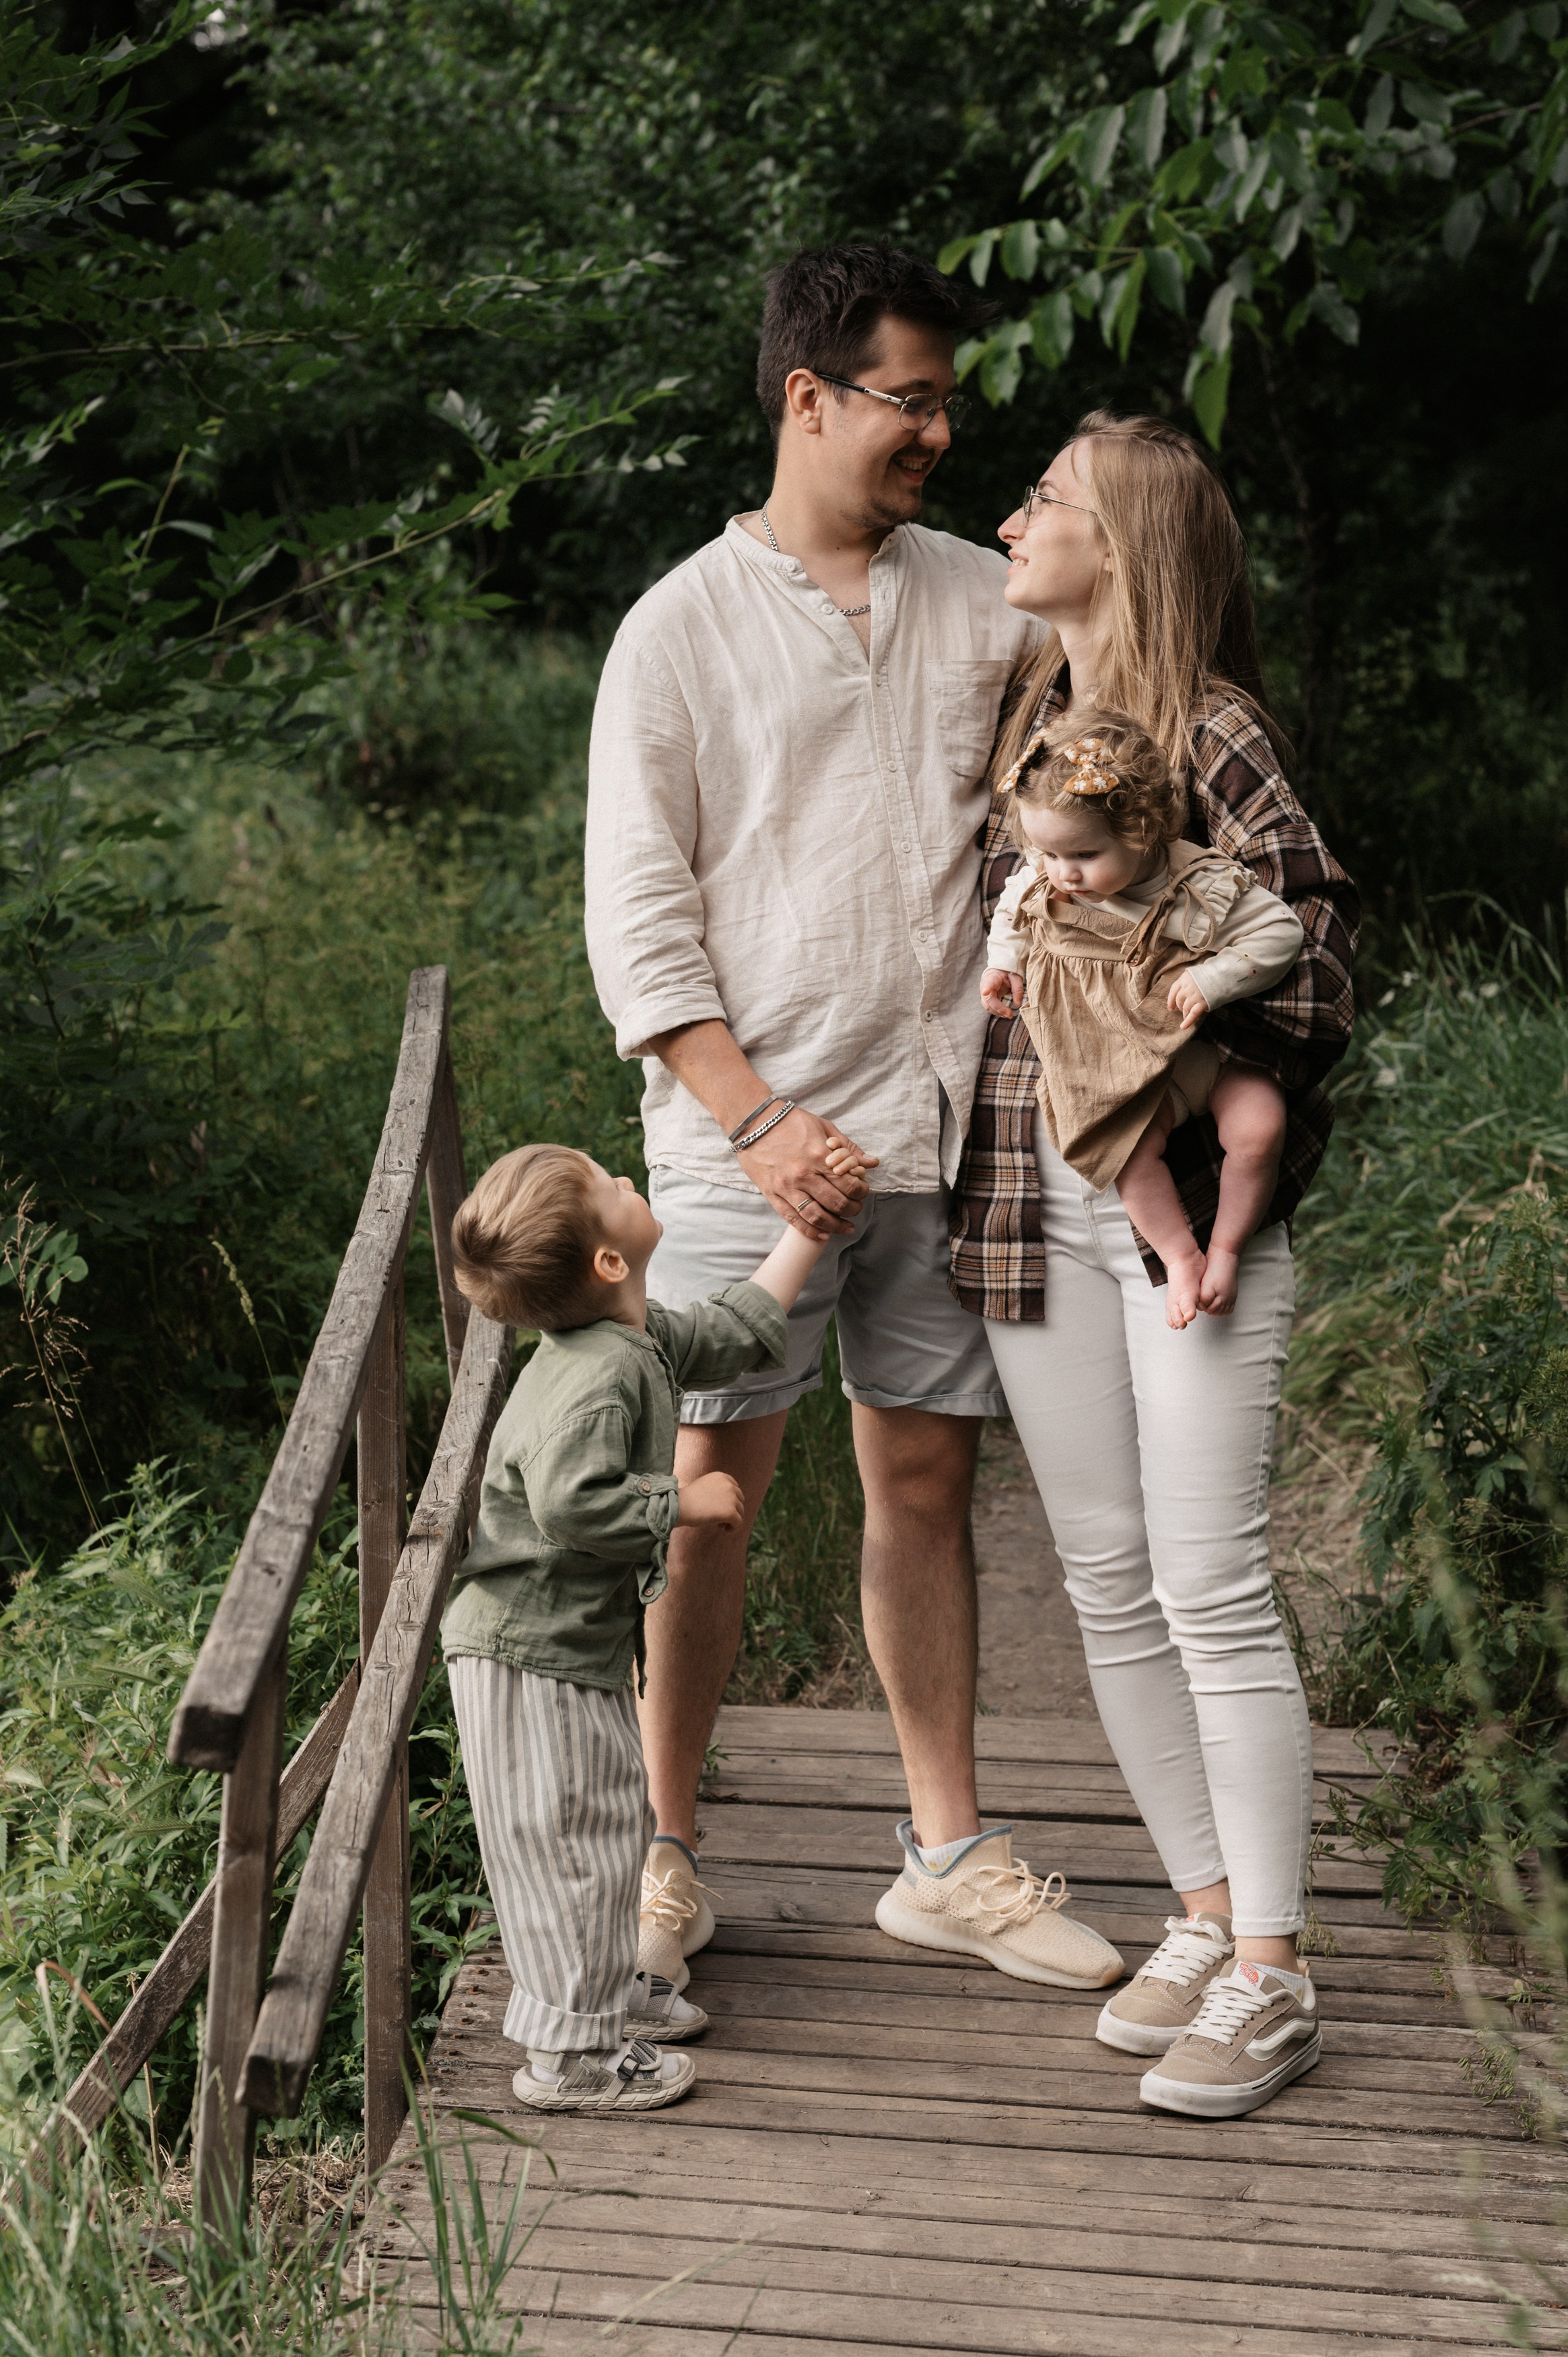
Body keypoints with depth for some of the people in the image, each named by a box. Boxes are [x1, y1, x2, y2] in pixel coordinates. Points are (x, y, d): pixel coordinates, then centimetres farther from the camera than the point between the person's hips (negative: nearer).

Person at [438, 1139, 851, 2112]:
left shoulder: (642, 1341, 5)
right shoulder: (598, 1378, -27)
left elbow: (733, 1334, 21)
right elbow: (570, 1505, -36)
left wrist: (809, 1229, 21)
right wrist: (685, 1502, -23)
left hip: (582, 1642, 10)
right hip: (532, 1656, -10)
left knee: (610, 1815, 22)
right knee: (573, 1835, -2)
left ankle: (609, 1986, 38)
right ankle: (573, 2051, 7)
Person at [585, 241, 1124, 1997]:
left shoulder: (981, 599, 11)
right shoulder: (684, 627, 0)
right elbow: (635, 917, -3)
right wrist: (758, 1121, -13)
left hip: (937, 1127, 4)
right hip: (747, 1141, -3)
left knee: (924, 1476, 9)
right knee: (712, 1484, -1)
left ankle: (953, 1849, 19)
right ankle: (664, 1852, 13)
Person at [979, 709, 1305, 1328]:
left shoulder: (1202, 887, -19)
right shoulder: (1040, 885, -6)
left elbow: (1279, 932, -13)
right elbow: (1012, 911, 18)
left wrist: (1213, 980, -22)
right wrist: (1002, 963, 8)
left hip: (1202, 1043, -2)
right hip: (1115, 1062, 2)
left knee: (1260, 1125, -22)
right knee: (1130, 1144, -24)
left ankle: (1227, 1248, -1)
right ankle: (1180, 1255, -3)